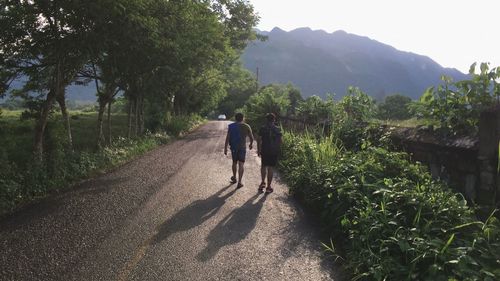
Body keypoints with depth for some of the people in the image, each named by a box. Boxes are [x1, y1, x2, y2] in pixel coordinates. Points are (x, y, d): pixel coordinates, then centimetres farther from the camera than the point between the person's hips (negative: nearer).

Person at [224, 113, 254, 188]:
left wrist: (225, 148, -4)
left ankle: (234, 178, 36)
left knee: (234, 162, 19)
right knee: (241, 164, -1)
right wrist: (251, 144, 21)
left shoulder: (231, 126, -2)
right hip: (242, 147, -2)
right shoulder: (246, 126, -2)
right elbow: (251, 138, 2)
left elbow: (227, 137, -7)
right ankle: (239, 182, -10)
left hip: (233, 147, 2)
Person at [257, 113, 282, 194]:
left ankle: (263, 182, 24)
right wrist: (277, 149, 14)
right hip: (274, 152, 0)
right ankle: (268, 187, 8)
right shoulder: (277, 129, -2)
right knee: (270, 168, 3)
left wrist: (258, 150, 6)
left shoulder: (263, 128, -4)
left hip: (264, 151, 0)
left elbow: (259, 140, -4)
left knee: (263, 166, 19)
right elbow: (280, 141, 0)